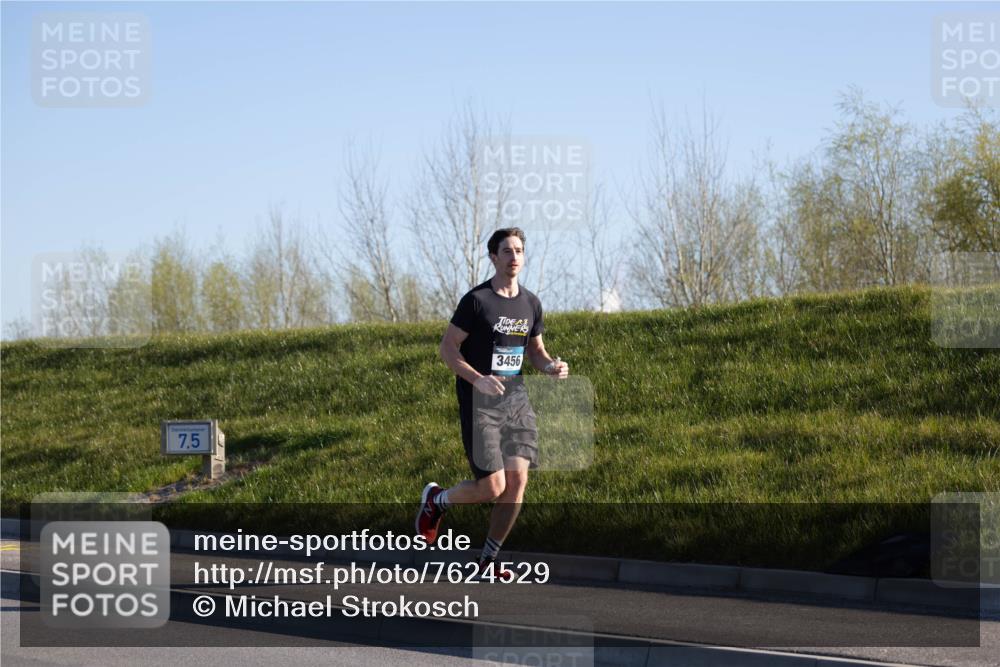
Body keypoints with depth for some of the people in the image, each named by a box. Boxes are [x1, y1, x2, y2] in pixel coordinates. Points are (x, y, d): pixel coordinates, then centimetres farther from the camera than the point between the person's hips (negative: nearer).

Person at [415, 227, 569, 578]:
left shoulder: (530, 303, 9)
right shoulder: (476, 300, -9)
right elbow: (448, 348, -8)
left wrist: (551, 366, -2)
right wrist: (477, 379, -22)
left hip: (515, 397, 6)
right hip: (479, 403, -6)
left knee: (517, 480, -4)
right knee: (492, 487, -12)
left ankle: (488, 559, 9)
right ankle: (437, 499, 20)